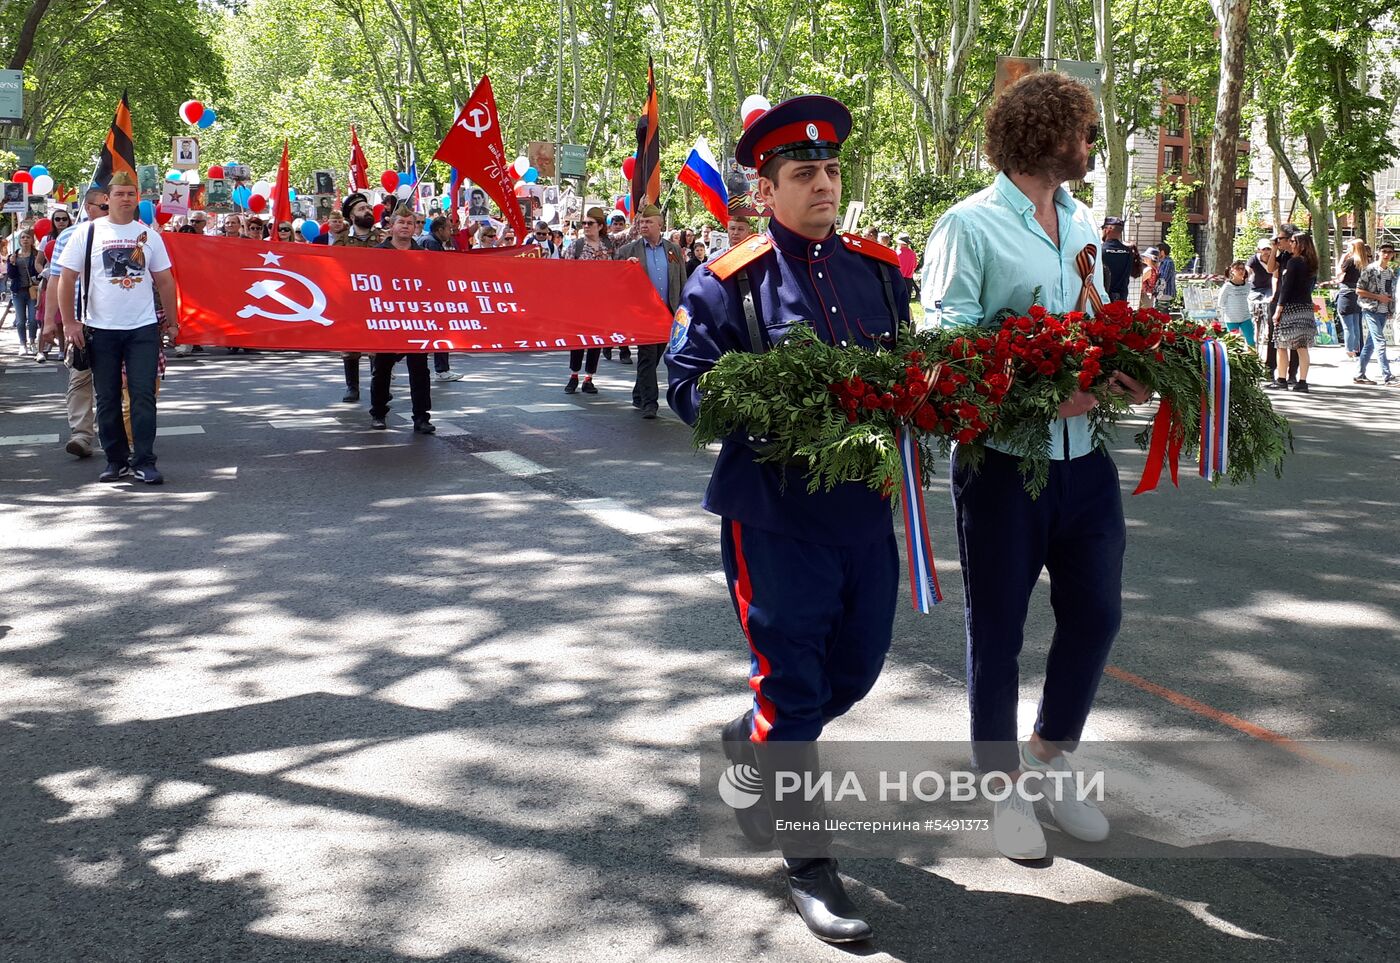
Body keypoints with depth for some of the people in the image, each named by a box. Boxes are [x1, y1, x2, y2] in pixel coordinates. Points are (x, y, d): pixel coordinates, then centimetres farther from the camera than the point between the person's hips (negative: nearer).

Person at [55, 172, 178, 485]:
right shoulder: (88, 232, 1)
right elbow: (66, 279, 1)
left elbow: (164, 281, 14)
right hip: (100, 329, 0)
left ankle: (144, 462, -2)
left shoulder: (148, 235, 7)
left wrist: (171, 320, 12)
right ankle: (116, 461, 16)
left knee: (144, 395, -6)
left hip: (144, 328, 1)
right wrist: (69, 322, -4)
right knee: (107, 399, 6)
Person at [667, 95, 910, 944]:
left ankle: (751, 745, 45)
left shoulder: (880, 269, 9)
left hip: (866, 502, 6)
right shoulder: (728, 282, -5)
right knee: (791, 677, 0)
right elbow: (689, 383, -9)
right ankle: (810, 864, 12)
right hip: (775, 513, -6)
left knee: (858, 667, 16)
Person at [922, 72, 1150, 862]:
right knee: (998, 628, 8)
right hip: (1002, 460, -6)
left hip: (1084, 454, 7)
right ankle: (1004, 788, 24)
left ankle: (1052, 757, 34)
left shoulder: (1084, 223, 12)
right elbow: (948, 340, -16)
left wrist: (1122, 375, -4)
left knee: (1096, 611, 12)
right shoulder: (971, 225, -10)